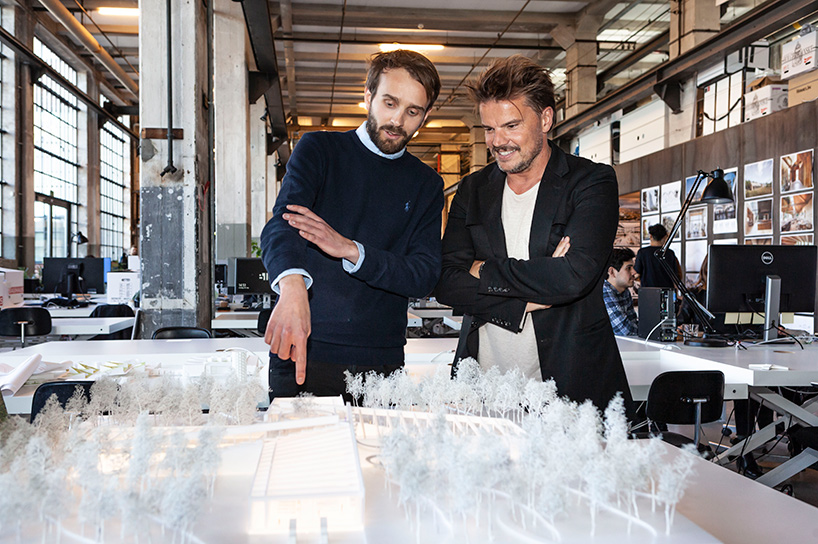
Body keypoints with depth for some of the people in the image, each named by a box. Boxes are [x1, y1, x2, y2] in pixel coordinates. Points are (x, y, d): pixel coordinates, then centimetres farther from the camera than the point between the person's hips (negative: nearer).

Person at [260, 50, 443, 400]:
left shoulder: (427, 185, 11)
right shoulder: (320, 149, 3)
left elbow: (425, 276, 0)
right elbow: (280, 226, -13)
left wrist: (350, 250, -16)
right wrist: (293, 289, -35)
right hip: (305, 349, -2)